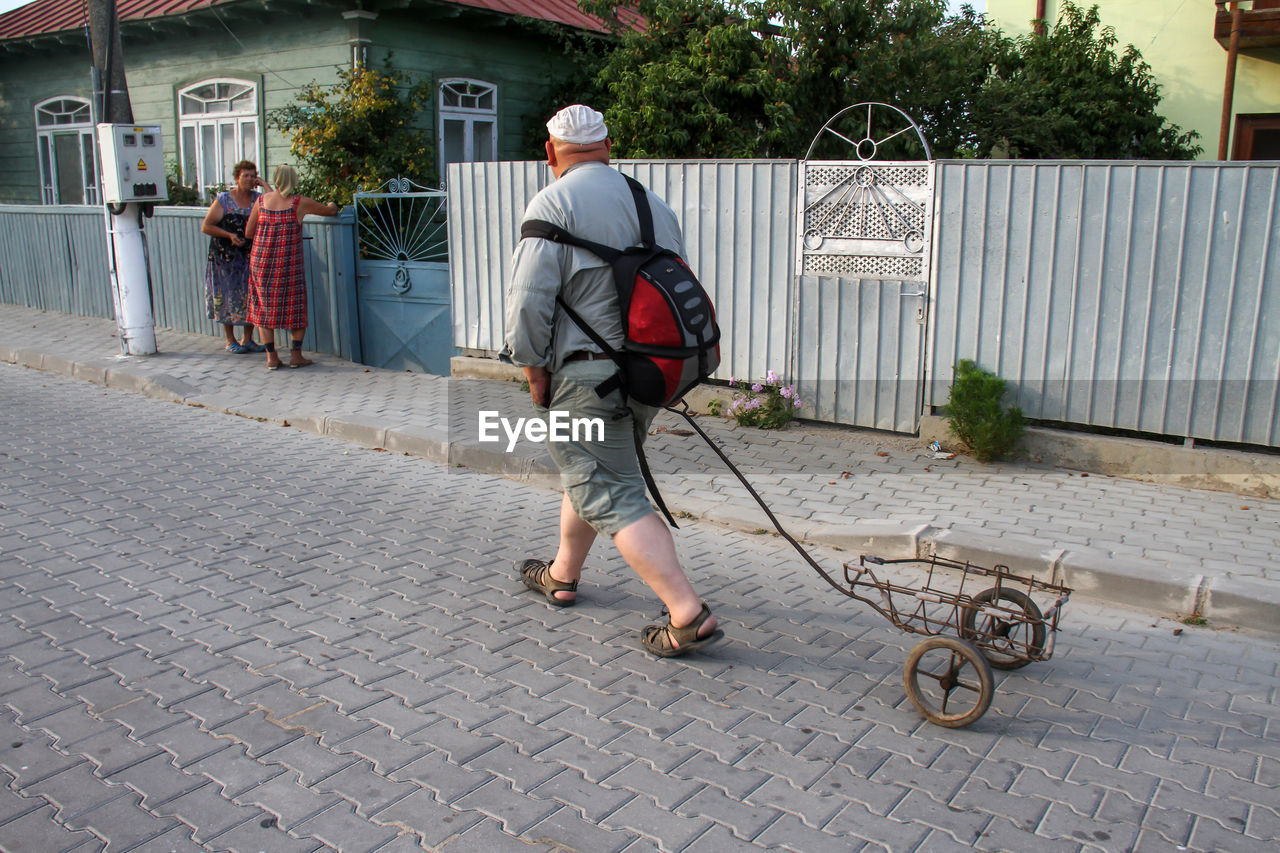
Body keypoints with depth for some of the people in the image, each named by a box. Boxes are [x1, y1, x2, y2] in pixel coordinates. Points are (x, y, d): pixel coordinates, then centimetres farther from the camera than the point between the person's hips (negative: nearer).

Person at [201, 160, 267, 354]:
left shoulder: (258, 198, 6)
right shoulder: (223, 200, -3)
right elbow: (206, 226, -1)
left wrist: (265, 186, -9)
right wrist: (229, 235, -13)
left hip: (251, 256, 3)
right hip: (226, 256, -3)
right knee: (228, 296, 2)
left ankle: (247, 339, 14)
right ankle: (230, 341, 13)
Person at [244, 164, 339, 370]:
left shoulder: (261, 201, 3)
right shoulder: (300, 203, -5)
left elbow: (248, 233, 6)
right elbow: (330, 210, 9)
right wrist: (331, 206, 32)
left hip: (260, 262, 3)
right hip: (289, 265, -3)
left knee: (264, 308, 12)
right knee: (296, 308, 11)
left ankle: (271, 357, 11)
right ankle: (295, 355, 10)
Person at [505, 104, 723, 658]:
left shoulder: (553, 203, -9)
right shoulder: (654, 204, 13)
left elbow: (529, 298, -17)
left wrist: (534, 368, -4)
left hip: (585, 377, -8)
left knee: (613, 498, -6)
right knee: (592, 473, 24)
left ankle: (688, 615, -12)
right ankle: (562, 575, 41)